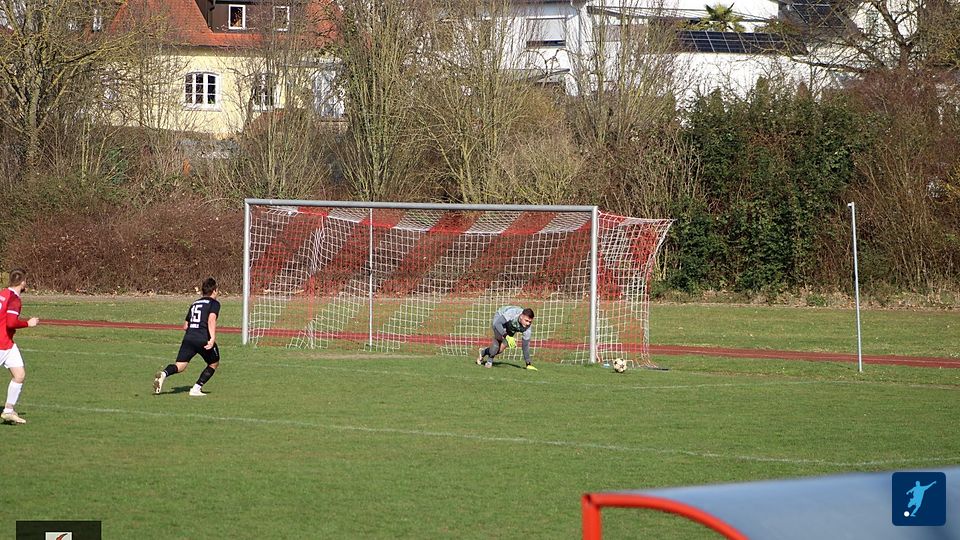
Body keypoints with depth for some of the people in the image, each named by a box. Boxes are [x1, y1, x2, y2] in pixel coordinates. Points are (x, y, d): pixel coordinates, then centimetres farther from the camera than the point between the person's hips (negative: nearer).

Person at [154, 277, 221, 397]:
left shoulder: (194, 304, 25)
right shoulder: (214, 303, 5)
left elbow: (185, 326, 26)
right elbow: (211, 320, -14)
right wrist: (212, 338, -23)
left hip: (189, 337, 5)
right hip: (204, 339, -5)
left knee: (180, 365, -4)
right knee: (214, 363, 18)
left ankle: (164, 373, -37)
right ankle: (197, 388, 7)